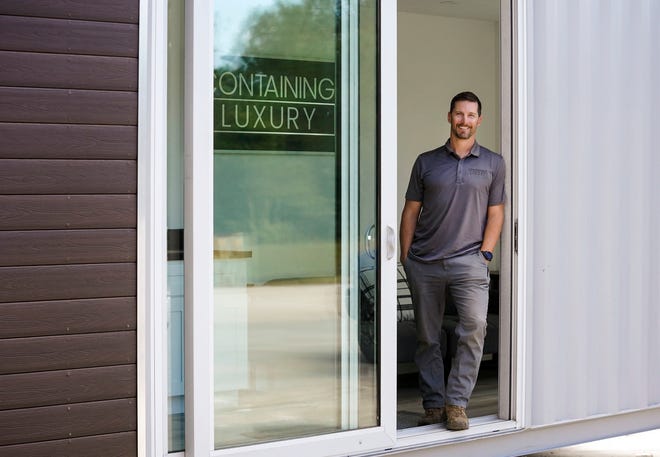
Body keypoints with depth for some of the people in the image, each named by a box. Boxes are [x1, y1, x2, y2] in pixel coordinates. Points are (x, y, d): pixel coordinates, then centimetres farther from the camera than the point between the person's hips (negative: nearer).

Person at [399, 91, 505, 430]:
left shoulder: (493, 163, 10)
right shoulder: (426, 162, 10)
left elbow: (495, 213, 9)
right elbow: (410, 211, 10)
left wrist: (484, 254, -2)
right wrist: (406, 259, 4)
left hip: (468, 261, -1)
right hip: (424, 262, 2)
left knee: (475, 326, -18)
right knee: (427, 338, 6)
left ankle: (456, 403, -9)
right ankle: (433, 406, 16)